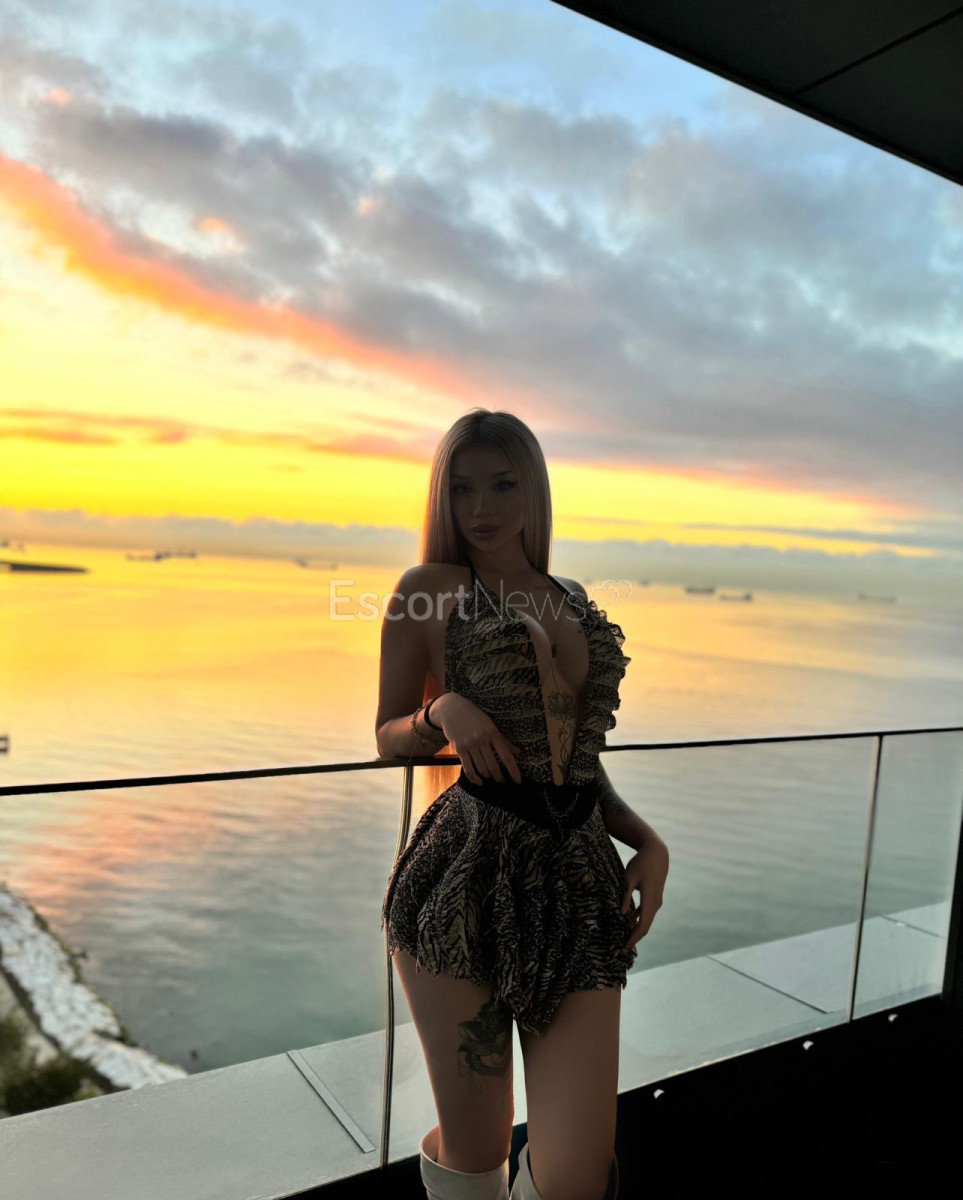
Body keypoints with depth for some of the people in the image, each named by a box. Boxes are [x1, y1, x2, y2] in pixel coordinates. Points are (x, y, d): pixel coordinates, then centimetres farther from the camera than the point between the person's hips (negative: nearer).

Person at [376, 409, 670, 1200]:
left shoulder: (571, 599, 13)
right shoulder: (430, 589, 0)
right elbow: (389, 735, 7)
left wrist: (647, 839, 3)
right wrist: (443, 712, -15)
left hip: (580, 879, 4)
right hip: (468, 876, -3)